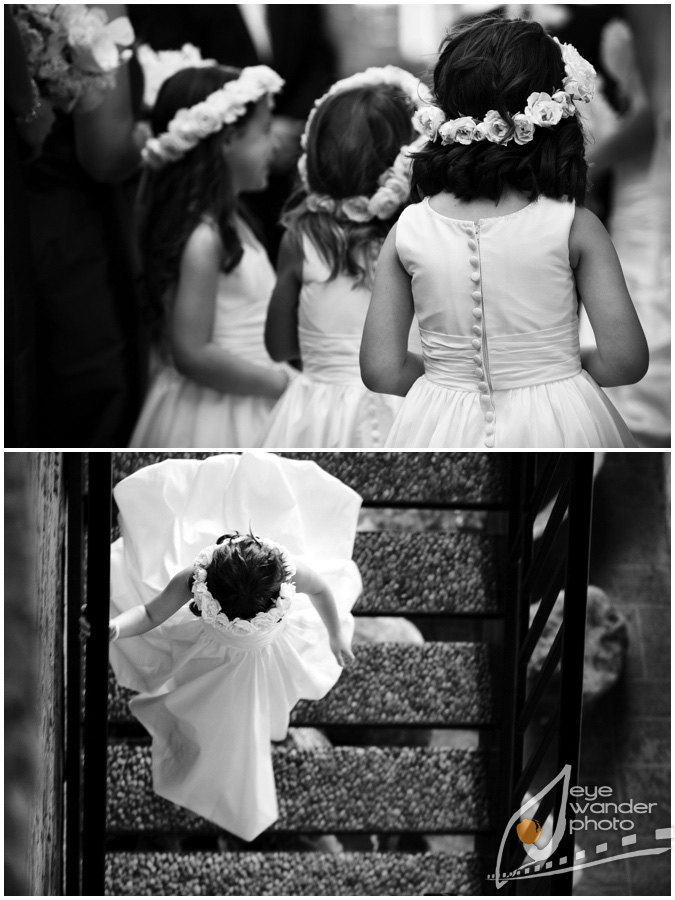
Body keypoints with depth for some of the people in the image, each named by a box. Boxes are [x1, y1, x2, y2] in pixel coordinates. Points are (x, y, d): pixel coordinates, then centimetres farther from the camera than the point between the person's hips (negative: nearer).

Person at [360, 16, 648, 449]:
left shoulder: (408, 231, -6)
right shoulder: (574, 226, -10)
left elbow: (383, 371, -6)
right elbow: (625, 359, -12)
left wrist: (448, 378, 11)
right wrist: (560, 370, 6)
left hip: (443, 429, 1)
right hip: (556, 425, -1)